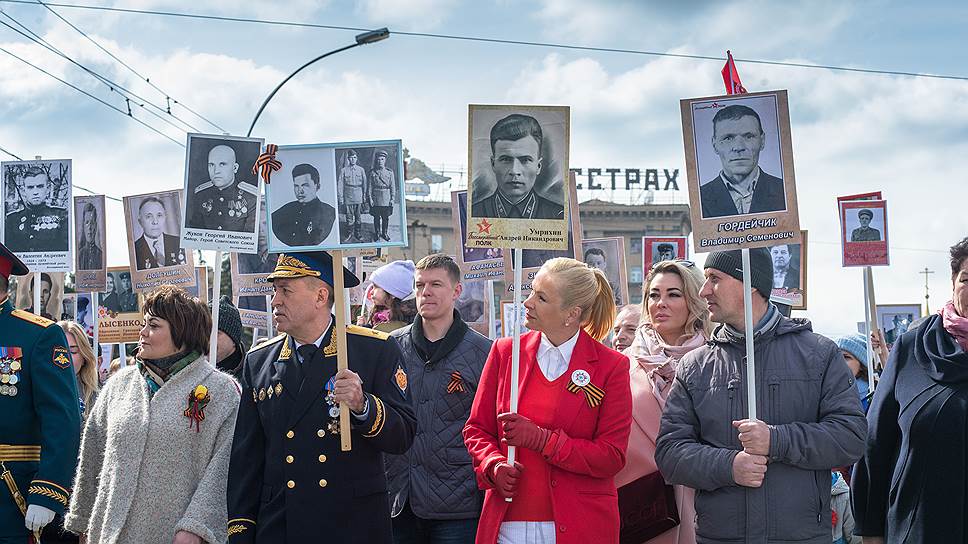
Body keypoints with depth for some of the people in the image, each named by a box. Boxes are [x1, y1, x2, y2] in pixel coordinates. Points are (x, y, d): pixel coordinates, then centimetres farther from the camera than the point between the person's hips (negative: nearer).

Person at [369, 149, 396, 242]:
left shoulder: (389, 172, 3)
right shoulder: (373, 172, 2)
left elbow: (393, 186, 4)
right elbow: (370, 186, 2)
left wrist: (393, 198, -2)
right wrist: (370, 198, -5)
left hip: (386, 198, 1)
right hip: (376, 197, -1)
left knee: (386, 217, 5)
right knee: (376, 217, 4)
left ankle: (384, 233, 19)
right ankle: (377, 233, 17)